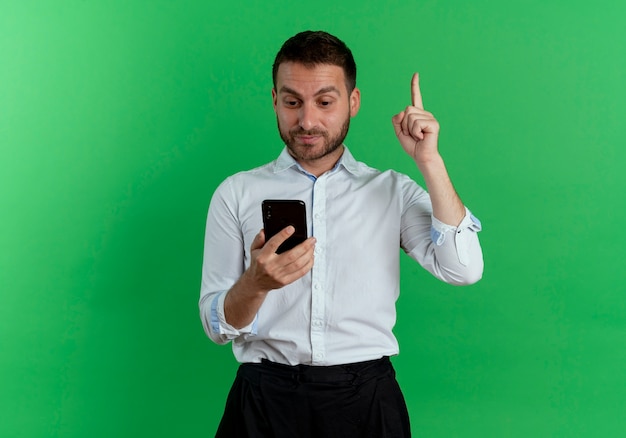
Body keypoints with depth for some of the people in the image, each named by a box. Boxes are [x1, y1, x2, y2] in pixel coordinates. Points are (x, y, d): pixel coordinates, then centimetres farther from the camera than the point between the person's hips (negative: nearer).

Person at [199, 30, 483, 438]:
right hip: (266, 399, 0)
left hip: (366, 401, 1)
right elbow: (217, 326, 2)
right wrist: (256, 283, -20)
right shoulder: (236, 194, 6)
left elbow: (463, 270, -7)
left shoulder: (392, 191, 8)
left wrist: (430, 162, -10)